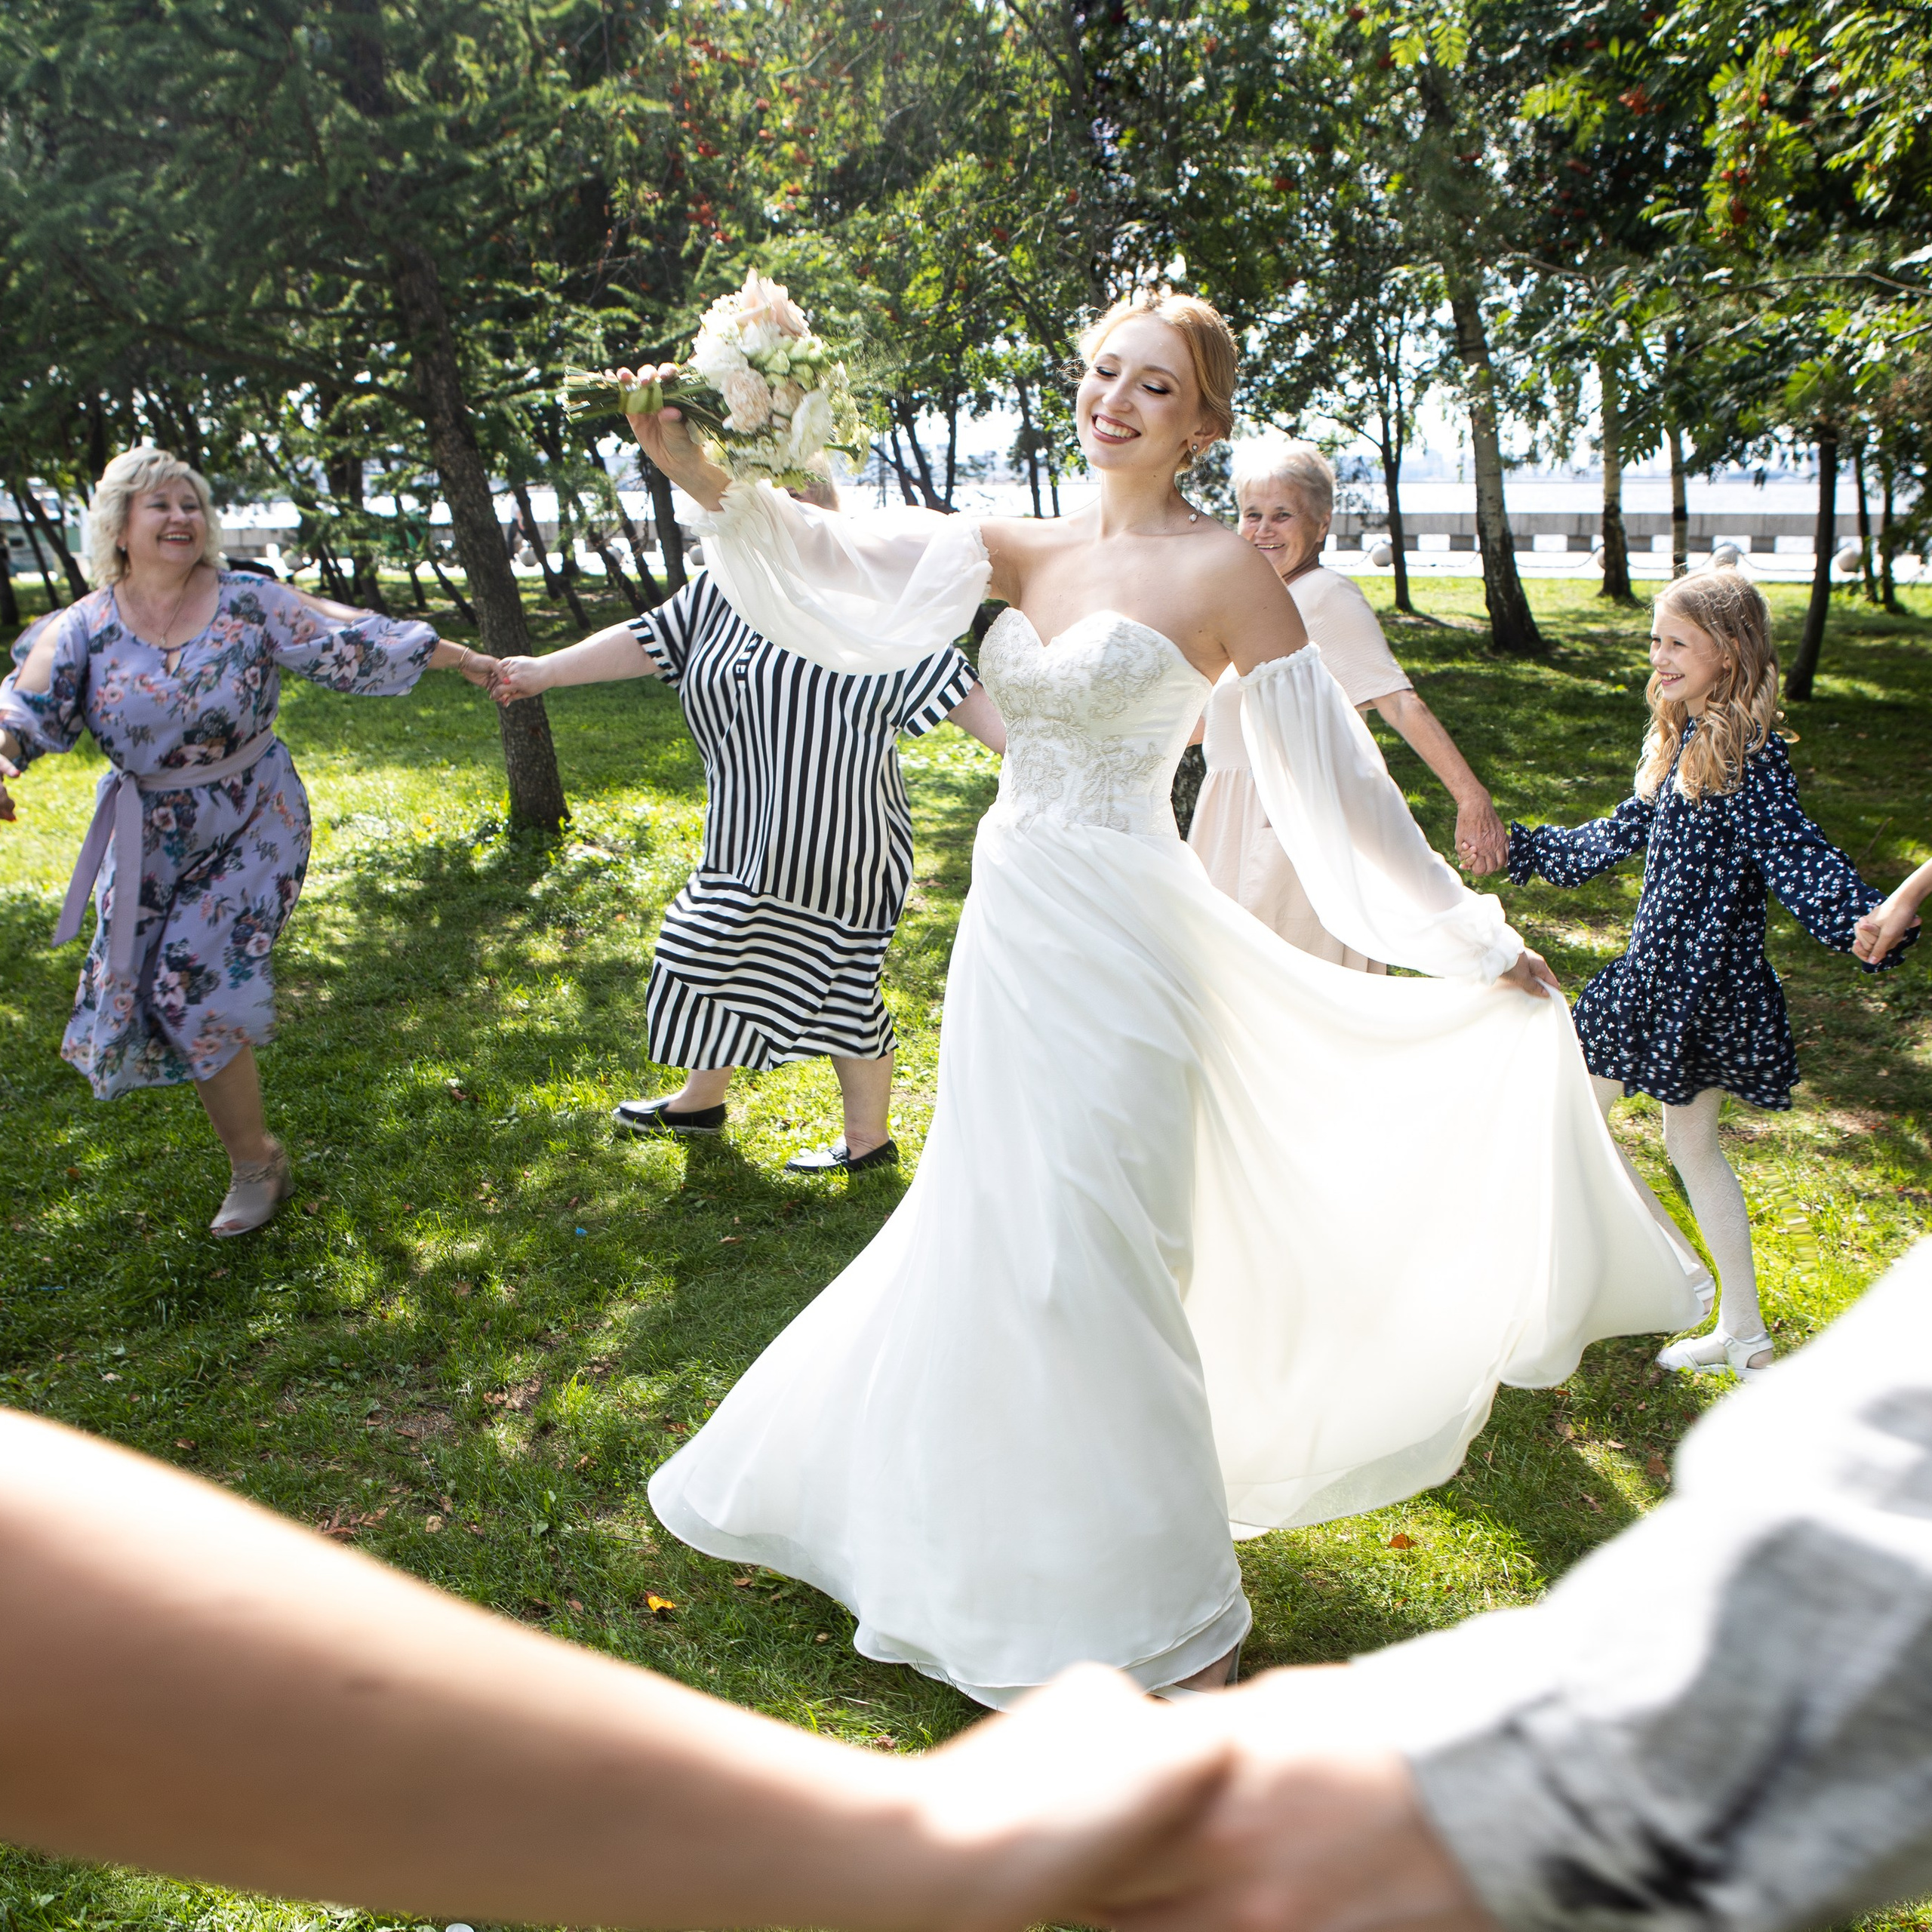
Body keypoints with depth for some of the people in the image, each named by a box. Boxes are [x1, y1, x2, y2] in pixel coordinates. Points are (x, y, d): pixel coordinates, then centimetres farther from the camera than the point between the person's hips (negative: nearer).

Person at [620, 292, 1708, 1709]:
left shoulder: (1223, 568, -8)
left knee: (1087, 1258, -1)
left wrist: (1475, 941, -4)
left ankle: (1171, 1619, 19)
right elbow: (850, 564, -3)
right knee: (991, 1235, 18)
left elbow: (1334, 778, -7)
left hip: (1114, 947, -6)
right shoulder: (1028, 554, 9)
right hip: (1010, 929, 6)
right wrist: (704, 476, -19)